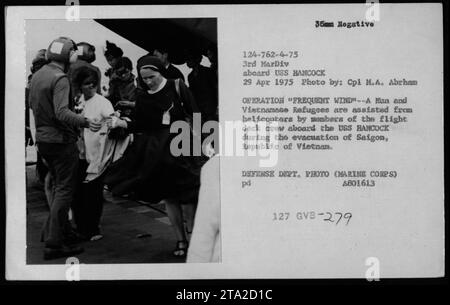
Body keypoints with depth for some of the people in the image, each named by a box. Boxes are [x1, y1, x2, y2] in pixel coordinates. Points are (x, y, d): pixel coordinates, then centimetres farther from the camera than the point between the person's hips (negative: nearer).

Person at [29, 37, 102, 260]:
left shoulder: (37, 76, 10)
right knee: (64, 191, -3)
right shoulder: (60, 78, -17)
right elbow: (62, 112, -28)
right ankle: (54, 244, -3)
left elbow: (32, 105, 21)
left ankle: (51, 231, 28)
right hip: (61, 140, -9)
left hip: (42, 139, 9)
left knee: (59, 187, 22)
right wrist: (85, 122, -37)